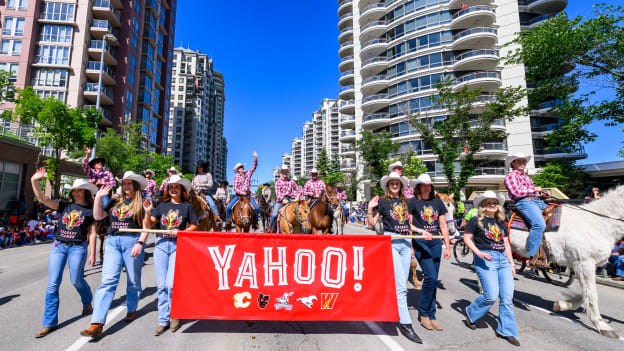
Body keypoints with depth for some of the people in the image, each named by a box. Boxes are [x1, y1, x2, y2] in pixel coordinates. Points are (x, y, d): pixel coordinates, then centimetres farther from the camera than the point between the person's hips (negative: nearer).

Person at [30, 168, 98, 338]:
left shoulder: (91, 211, 0)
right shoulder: (65, 206, 10)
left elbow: (92, 234, -1)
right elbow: (43, 199, 1)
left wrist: (92, 254, -3)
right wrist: (34, 182, -12)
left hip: (78, 248, -3)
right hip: (58, 246, 4)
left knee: (76, 280, 2)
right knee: (52, 284, 1)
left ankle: (87, 302, 34)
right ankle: (50, 323, 11)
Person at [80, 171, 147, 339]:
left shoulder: (141, 203, 0)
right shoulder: (115, 202, 15)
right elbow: (98, 216, 13)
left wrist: (140, 243, -16)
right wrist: (98, 197, 5)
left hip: (132, 241, -3)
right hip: (112, 241, 4)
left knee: (133, 280, 9)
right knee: (107, 280, -5)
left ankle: (132, 309, 31)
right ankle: (97, 324, -5)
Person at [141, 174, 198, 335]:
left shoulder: (187, 206, 2)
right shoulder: (162, 205, 10)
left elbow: (194, 226, 4)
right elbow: (148, 225, 9)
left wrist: (181, 232, -11)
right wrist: (148, 212, -7)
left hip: (178, 245, -3)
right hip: (161, 244, 3)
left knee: (171, 283, -10)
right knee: (161, 285, 6)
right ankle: (163, 320, 20)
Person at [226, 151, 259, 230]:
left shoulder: (248, 174, 7)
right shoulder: (236, 177, 0)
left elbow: (254, 167, -1)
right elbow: (235, 188, -5)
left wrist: (255, 158, -12)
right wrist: (241, 192, -21)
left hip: (247, 195, 1)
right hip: (238, 195, -1)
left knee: (256, 207, -16)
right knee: (228, 207, -16)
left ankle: (255, 221, 3)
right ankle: (227, 222, 2)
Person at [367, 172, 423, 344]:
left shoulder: (405, 202, 14)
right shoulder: (382, 201, 0)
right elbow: (372, 224, -1)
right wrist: (370, 208, -14)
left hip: (405, 242, 6)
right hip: (390, 241, -5)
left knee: (401, 284, 10)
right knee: (400, 285, -10)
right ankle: (405, 324, 0)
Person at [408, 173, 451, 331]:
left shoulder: (438, 202, 12)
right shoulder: (412, 202, -1)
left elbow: (443, 226, 13)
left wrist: (447, 247, 11)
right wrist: (410, 246, -6)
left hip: (436, 242, 5)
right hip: (420, 242, -4)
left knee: (433, 280, 7)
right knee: (430, 277, -12)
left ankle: (431, 315, 20)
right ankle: (423, 313, 8)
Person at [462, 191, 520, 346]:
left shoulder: (501, 223, 15)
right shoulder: (476, 220, -3)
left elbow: (506, 244, 19)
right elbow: (467, 238, -6)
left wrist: (512, 264, 15)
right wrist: (479, 253, -18)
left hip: (503, 259, 6)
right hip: (485, 260, -6)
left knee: (508, 297, 4)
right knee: (491, 296, -8)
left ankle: (506, 331, 19)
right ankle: (470, 313, 18)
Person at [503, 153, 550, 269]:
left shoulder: (526, 176, 29)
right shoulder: (510, 176, 1)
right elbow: (516, 192, -13)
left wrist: (542, 194, 16)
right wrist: (534, 189, -6)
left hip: (538, 201, 10)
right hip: (523, 202, -10)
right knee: (539, 224, -30)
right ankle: (533, 257, -27)